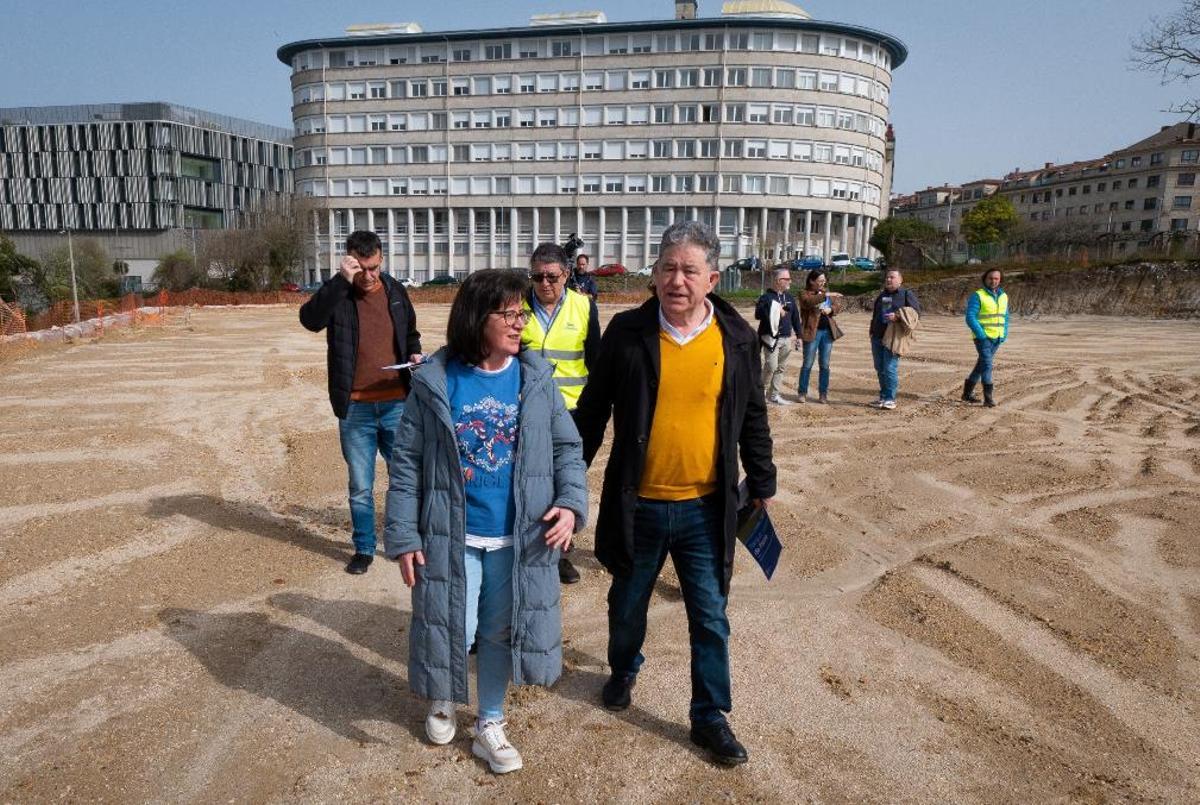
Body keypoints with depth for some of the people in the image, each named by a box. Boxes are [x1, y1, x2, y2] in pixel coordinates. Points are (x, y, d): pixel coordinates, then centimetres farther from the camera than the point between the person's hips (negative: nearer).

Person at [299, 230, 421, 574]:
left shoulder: (395, 291, 5)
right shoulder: (336, 294, -4)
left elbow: (410, 333, 20)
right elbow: (310, 319, -25)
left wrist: (414, 353, -1)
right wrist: (341, 281, -29)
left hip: (397, 405, 2)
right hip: (355, 409, -2)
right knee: (360, 487, 10)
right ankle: (364, 548, 26)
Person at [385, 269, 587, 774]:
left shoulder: (536, 378, -2)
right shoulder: (433, 383, -8)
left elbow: (566, 448, 2)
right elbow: (407, 464, -4)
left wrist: (571, 503, -14)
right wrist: (403, 536, -6)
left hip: (518, 538, 2)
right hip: (452, 537, -2)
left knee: (501, 633, 14)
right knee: (453, 629, 7)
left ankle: (489, 727, 37)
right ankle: (442, 699, 42)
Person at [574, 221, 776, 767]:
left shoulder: (736, 338, -3)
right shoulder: (627, 332, -7)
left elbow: (753, 417, 7)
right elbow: (592, 411, 0)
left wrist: (762, 482, 11)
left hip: (705, 509, 0)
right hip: (635, 505, 0)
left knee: (710, 617, 9)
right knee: (628, 603, 21)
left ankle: (710, 716, 27)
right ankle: (624, 670, 49)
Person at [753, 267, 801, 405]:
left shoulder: (790, 298, 13)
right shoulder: (766, 297, -5)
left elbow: (795, 317, 17)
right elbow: (758, 314, -15)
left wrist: (798, 335, 14)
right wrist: (774, 311, -18)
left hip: (786, 338, 6)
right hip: (770, 338, -6)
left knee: (780, 368, 8)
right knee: (771, 366, -13)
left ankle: (775, 395, 16)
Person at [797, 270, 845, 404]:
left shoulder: (826, 292, 15)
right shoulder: (805, 294, -3)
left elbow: (838, 306, 13)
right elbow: (808, 302, -26)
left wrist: (831, 309, -9)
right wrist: (825, 296, -33)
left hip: (828, 331, 5)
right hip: (812, 331, -5)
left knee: (825, 365, 7)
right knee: (808, 364, 0)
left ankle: (823, 393, 13)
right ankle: (803, 393, 8)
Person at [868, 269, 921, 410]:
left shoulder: (907, 294, 1)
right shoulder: (882, 295, 21)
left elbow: (916, 311, -8)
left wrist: (898, 316, -20)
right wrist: (872, 332, 20)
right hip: (877, 338, 7)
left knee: (890, 369, -12)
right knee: (880, 369, 8)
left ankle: (890, 399, -7)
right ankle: (883, 397, 17)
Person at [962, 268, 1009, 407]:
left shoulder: (1003, 296, 10)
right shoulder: (977, 296, -10)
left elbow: (1005, 317, 19)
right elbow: (970, 317, -15)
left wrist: (1005, 334, 6)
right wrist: (981, 334, -21)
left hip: (997, 338, 7)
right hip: (982, 337, -7)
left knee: (982, 364, 13)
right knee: (987, 364, -14)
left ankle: (967, 392, 24)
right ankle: (988, 397, -13)